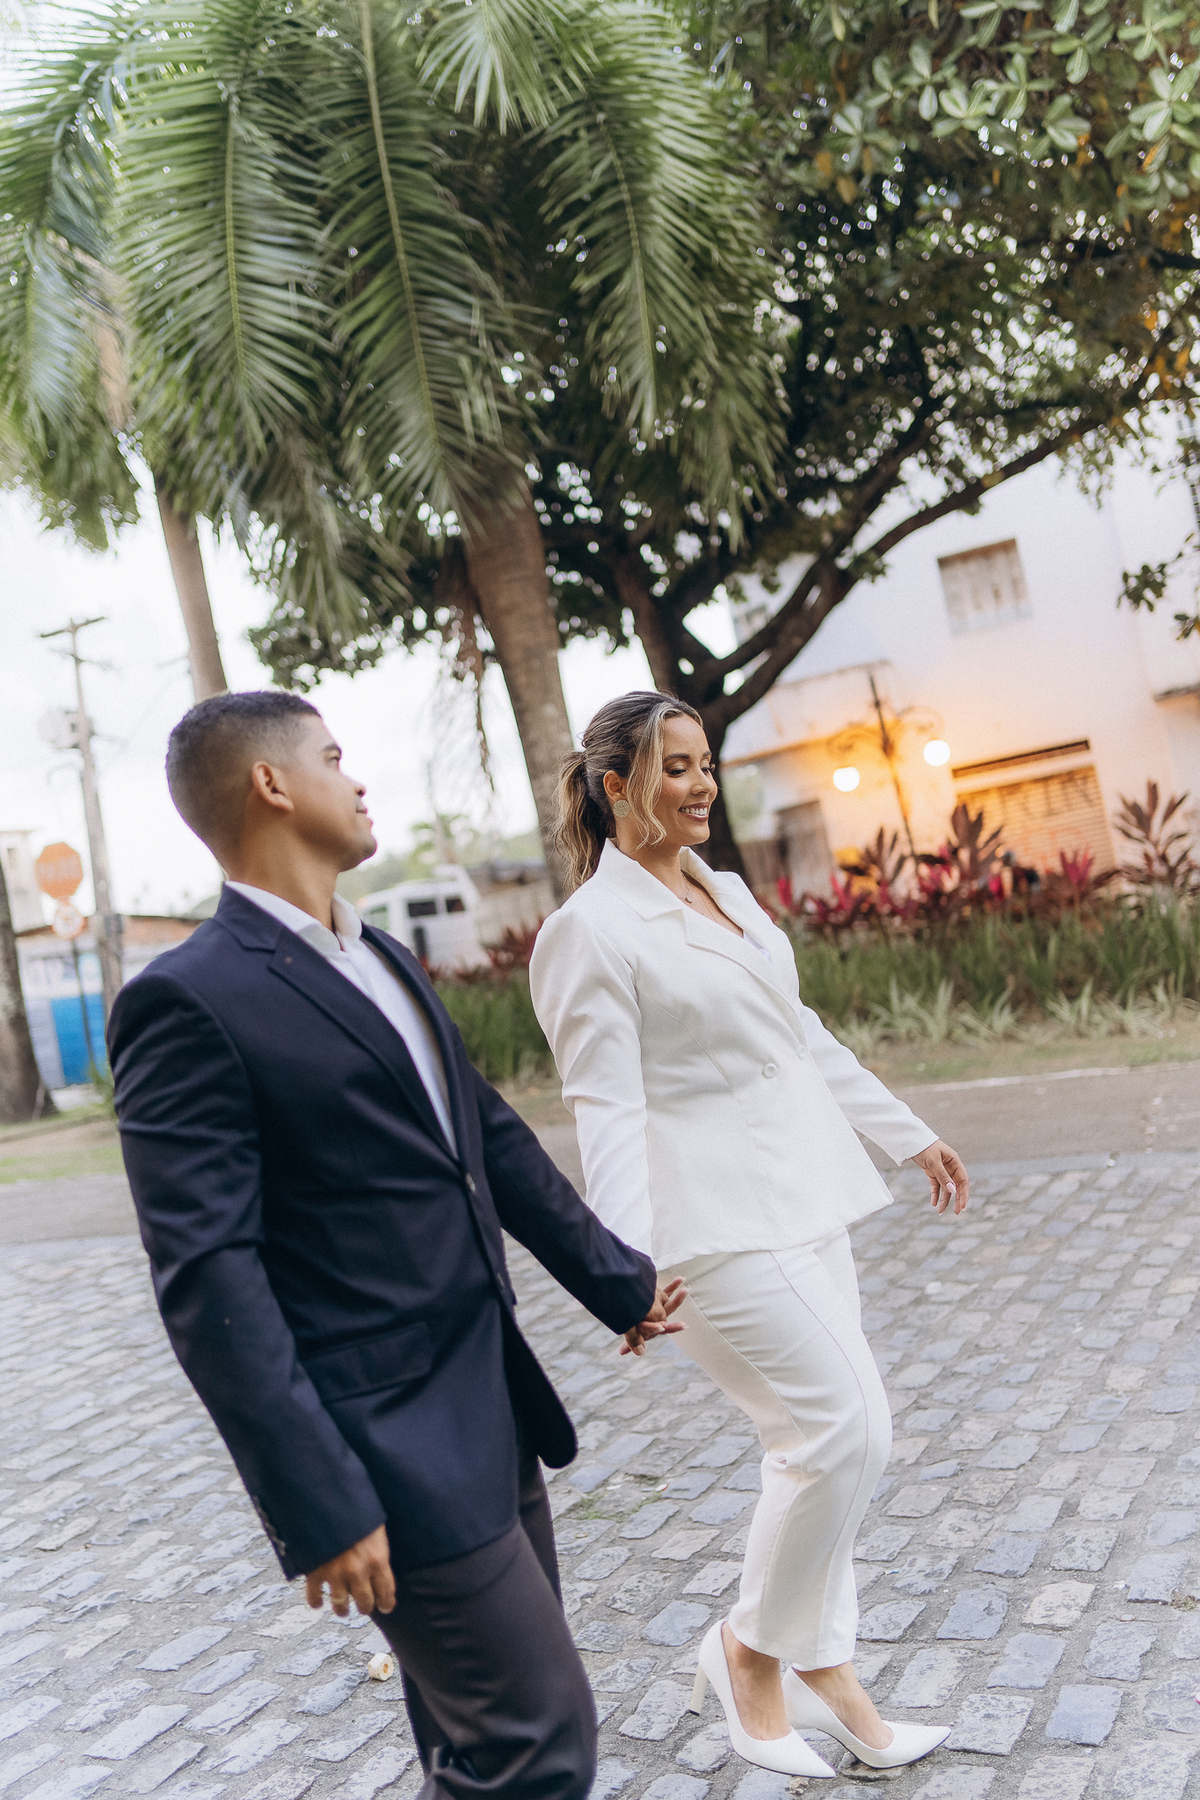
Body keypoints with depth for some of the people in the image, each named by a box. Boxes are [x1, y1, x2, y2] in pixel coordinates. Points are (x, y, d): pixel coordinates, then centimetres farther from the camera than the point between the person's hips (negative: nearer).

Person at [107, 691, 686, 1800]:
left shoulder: (384, 961, 12)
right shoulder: (189, 1003, -15)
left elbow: (495, 1138, 18)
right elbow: (208, 1282, -19)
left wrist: (616, 1281, 20)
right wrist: (320, 1505, -20)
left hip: (489, 1412, 8)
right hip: (391, 1454, -8)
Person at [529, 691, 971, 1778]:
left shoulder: (728, 893, 12)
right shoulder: (588, 929, -12)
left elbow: (804, 1037, 19)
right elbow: (607, 1109, -17)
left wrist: (909, 1134, 22)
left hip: (803, 1196, 8)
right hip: (717, 1220, -8)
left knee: (820, 1442, 13)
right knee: (848, 1432, -9)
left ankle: (815, 1670, 29)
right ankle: (751, 1648, 15)